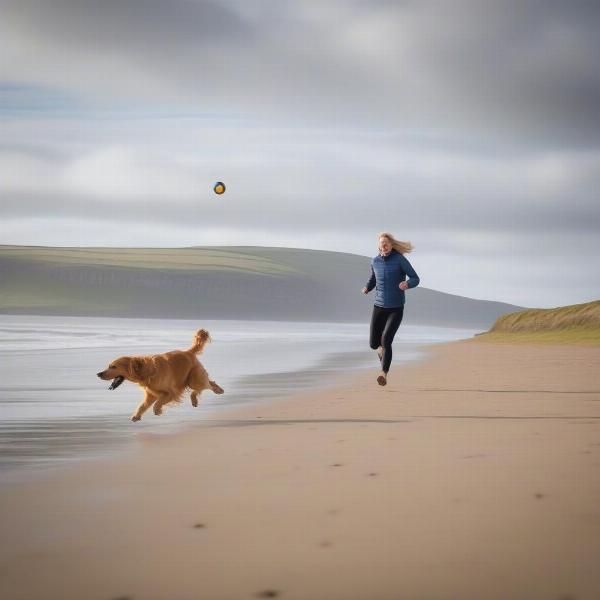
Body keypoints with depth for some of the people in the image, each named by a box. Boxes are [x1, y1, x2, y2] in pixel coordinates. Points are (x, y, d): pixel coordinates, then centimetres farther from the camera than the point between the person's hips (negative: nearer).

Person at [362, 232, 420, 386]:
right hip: (379, 307, 4)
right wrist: (367, 288, -5)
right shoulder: (375, 261, 2)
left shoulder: (400, 259, -11)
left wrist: (407, 284, -35)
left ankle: (384, 374, -22)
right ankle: (381, 348, 43)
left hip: (396, 309, -4)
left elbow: (415, 279, -10)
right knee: (374, 344, 5)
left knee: (386, 340, -24)